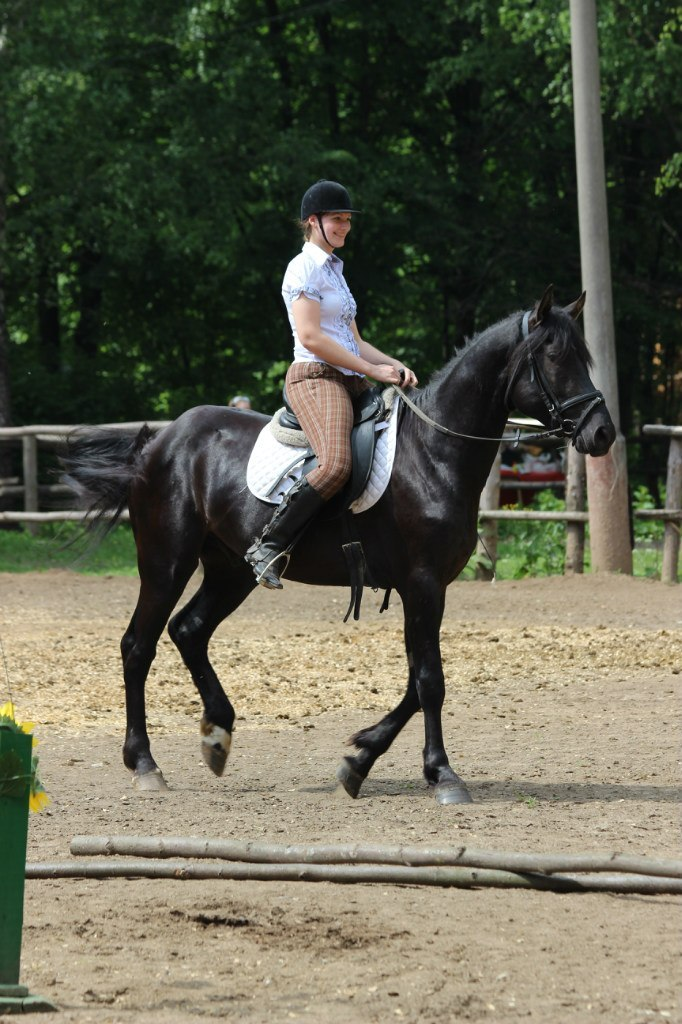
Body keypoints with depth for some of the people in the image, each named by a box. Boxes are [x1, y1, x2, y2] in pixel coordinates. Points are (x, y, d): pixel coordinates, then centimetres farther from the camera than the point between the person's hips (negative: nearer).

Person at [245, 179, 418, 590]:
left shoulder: (334, 271, 24)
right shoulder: (305, 268, -4)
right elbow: (310, 336, -15)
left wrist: (395, 365, 6)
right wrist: (371, 370, -13)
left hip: (351, 384, 10)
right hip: (315, 378, -10)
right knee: (336, 464, -32)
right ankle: (269, 547, -27)